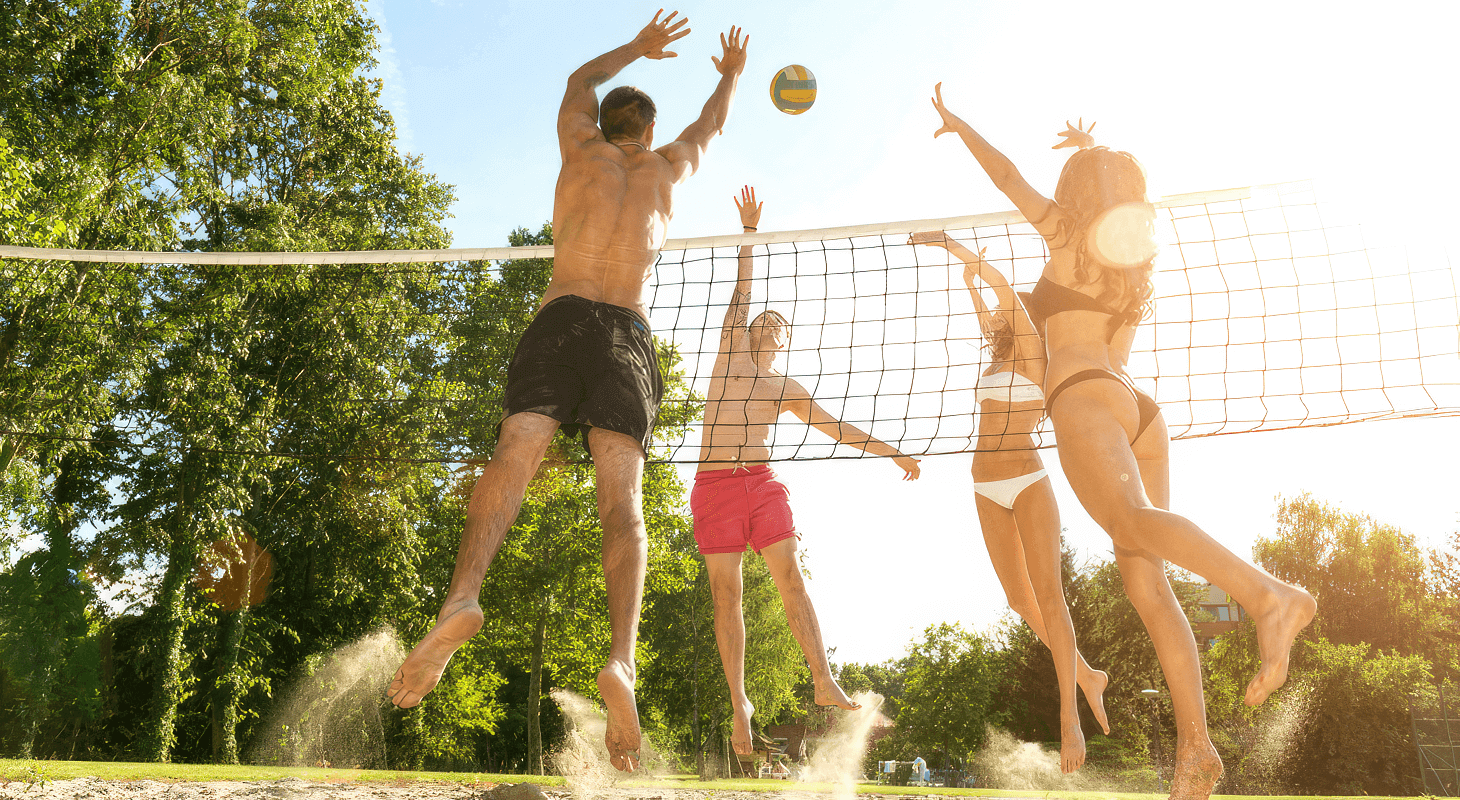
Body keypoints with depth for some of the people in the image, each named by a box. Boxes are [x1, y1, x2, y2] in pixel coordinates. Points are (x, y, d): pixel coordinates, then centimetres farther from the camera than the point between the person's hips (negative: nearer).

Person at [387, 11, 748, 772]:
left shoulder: (583, 146, 23)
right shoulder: (665, 167, 24)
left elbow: (580, 81, 45)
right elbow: (710, 123, 46)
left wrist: (635, 48, 62)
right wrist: (730, 75, 67)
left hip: (559, 318, 0)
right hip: (627, 332, 0)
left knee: (516, 452, -19)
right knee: (622, 499, -14)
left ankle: (462, 596, -45)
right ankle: (621, 659, -34)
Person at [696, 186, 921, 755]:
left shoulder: (786, 388, 18)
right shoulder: (731, 355, 14)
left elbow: (836, 427, 17)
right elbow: (741, 294, 10)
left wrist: (890, 451, 13)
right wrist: (749, 232, 8)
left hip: (762, 483, 2)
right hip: (714, 484, -1)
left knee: (792, 581, -9)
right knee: (726, 596, -2)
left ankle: (824, 682, -9)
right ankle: (738, 701, 3)